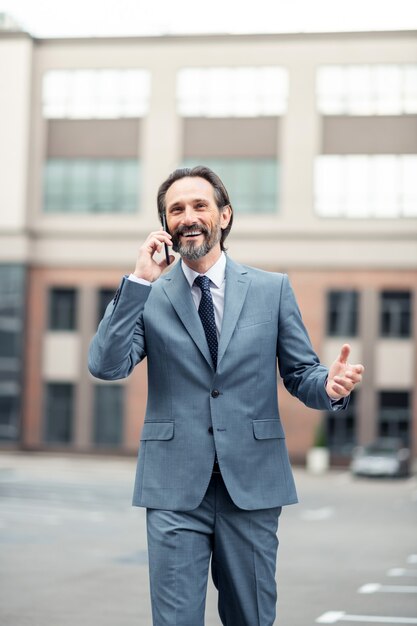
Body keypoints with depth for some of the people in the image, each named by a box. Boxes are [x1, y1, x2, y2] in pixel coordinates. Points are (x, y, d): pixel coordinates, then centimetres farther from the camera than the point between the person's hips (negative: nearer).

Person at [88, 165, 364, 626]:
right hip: (176, 487, -1)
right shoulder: (148, 295, 3)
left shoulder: (272, 289, 6)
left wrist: (329, 386, -17)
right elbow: (106, 366, -10)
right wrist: (140, 282, -16)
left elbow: (300, 374, 7)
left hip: (252, 483, 1)